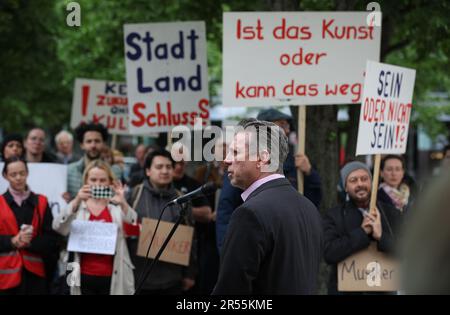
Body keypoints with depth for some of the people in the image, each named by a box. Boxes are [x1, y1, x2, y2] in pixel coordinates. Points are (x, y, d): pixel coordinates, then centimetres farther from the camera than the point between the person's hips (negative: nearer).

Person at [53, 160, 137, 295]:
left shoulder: (118, 207, 6)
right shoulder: (78, 206, 8)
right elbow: (58, 227, -9)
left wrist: (123, 204, -32)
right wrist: (76, 201, -25)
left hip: (112, 278, -1)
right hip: (85, 277, 1)